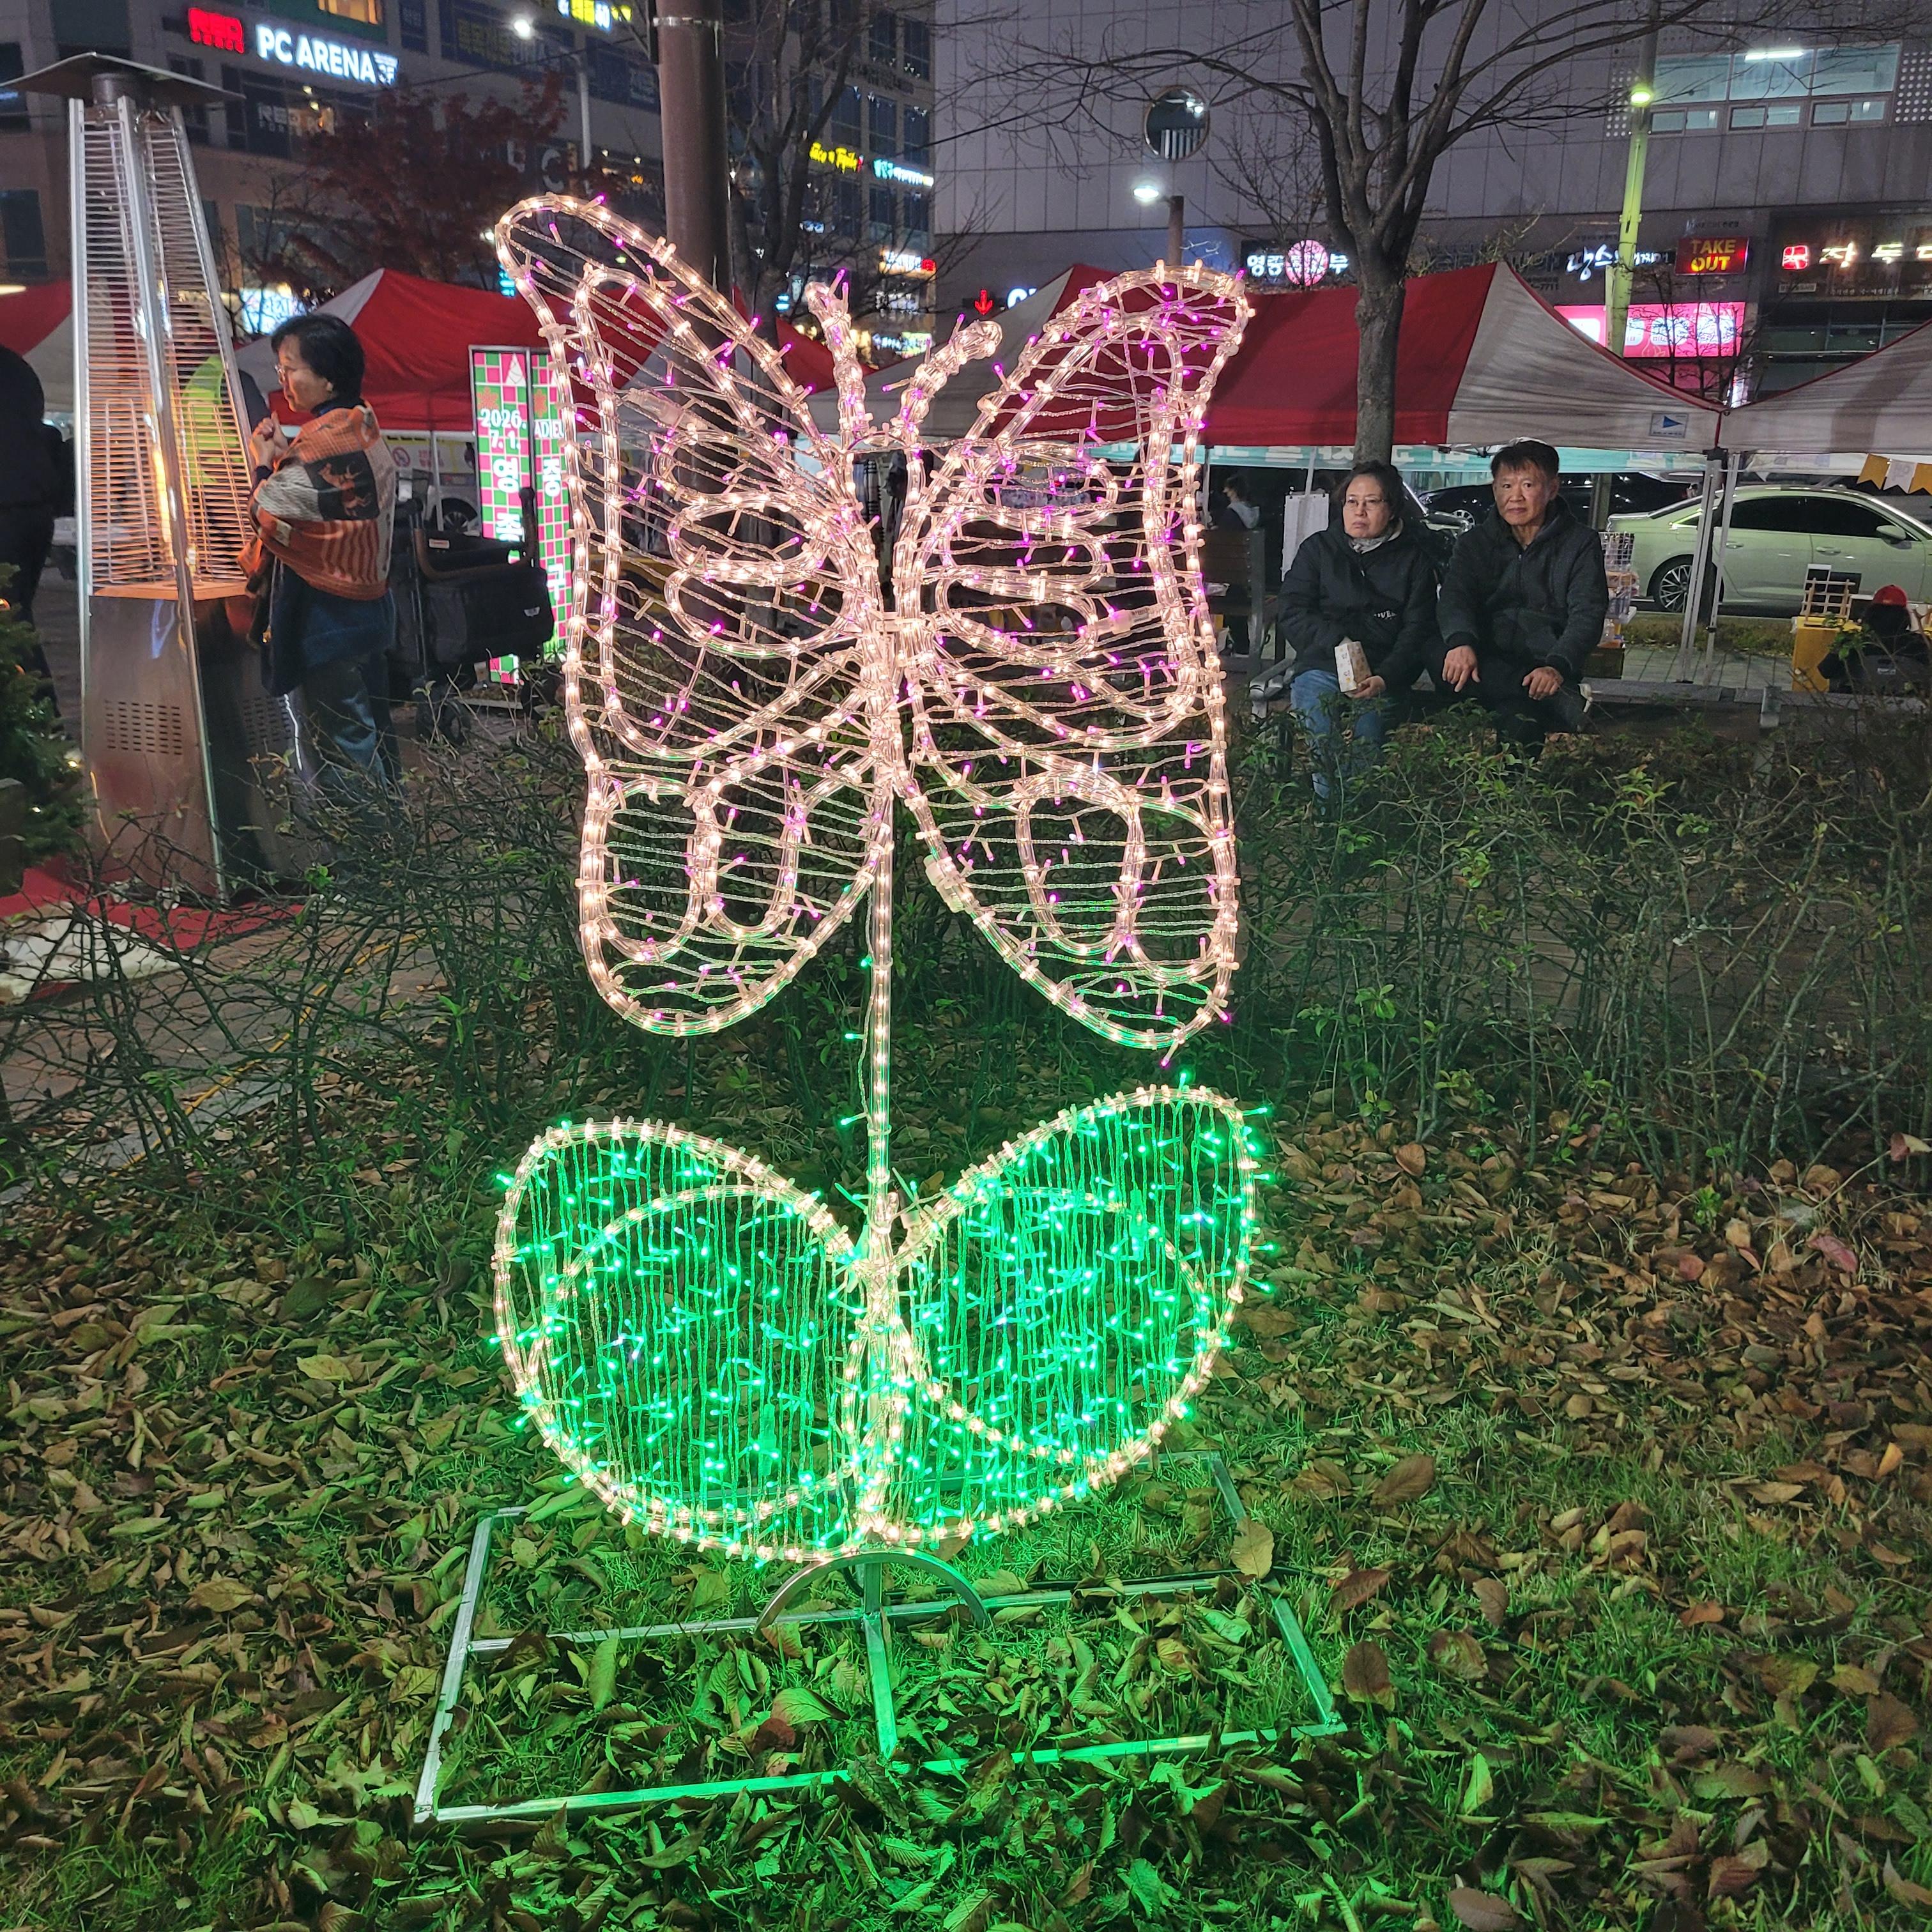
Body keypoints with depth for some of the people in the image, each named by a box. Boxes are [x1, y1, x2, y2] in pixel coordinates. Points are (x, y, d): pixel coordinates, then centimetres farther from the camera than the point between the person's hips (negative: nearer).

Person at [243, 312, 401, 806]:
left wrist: (265, 462, -2)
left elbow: (270, 513, -17)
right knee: (373, 734, 16)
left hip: (329, 615, -9)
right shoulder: (364, 428, 8)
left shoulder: (322, 440, -20)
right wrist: (285, 454, 4)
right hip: (370, 604, 9)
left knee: (345, 747, -1)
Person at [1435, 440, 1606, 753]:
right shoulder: (1477, 542, 15)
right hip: (1487, 663, 3)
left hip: (1546, 669, -2)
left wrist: (1558, 666, -29)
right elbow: (1454, 595, -4)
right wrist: (1461, 641, -29)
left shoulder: (1580, 543, 7)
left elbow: (1587, 615, -7)